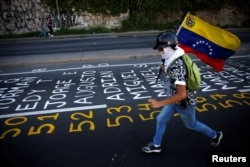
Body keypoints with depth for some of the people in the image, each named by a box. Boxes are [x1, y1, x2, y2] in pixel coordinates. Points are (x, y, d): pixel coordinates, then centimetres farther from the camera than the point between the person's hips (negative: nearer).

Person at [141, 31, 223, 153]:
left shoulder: (177, 67, -35)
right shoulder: (171, 61, -7)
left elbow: (182, 94, -36)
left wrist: (160, 103, -35)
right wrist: (165, 69, -3)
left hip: (184, 102, -8)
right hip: (174, 100, 8)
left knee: (191, 125, 18)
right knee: (161, 120, 14)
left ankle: (214, 135, 45)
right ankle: (156, 145, 32)